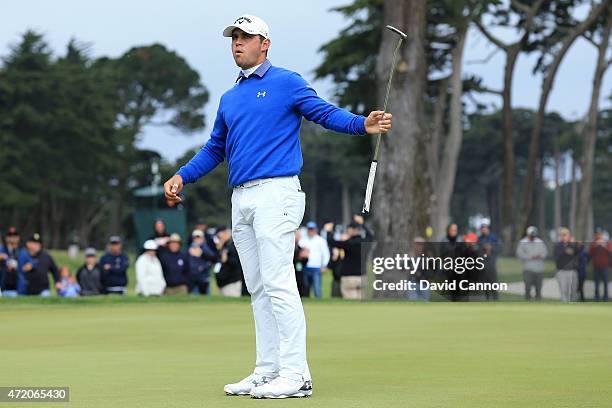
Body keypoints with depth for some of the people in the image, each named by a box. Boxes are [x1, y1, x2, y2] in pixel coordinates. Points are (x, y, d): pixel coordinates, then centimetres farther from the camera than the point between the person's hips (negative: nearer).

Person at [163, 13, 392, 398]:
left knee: (278, 284, -13)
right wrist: (182, 176, 19)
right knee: (258, 290, 8)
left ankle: (295, 374, -14)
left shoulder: (287, 82, 1)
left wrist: (362, 124, -24)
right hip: (241, 200, 8)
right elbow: (215, 149, 30)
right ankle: (267, 371, 11)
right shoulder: (229, 99, 22)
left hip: (275, 193, -8)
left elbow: (326, 112, -7)